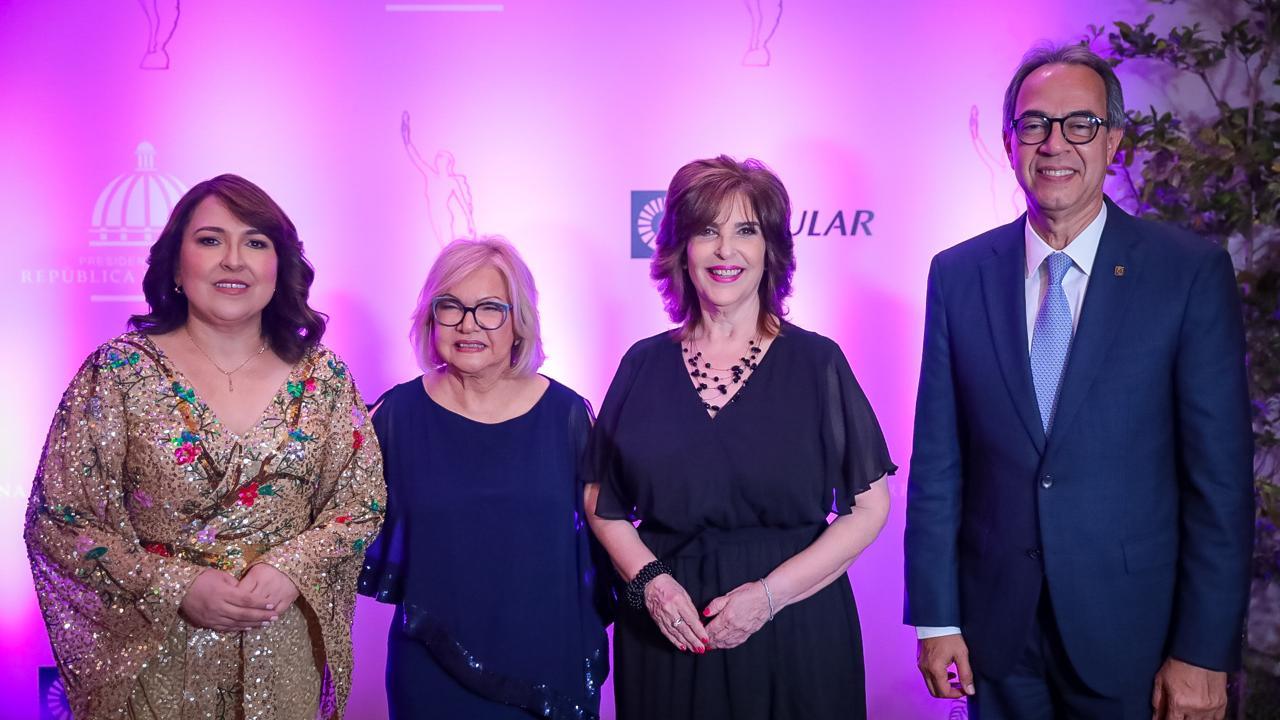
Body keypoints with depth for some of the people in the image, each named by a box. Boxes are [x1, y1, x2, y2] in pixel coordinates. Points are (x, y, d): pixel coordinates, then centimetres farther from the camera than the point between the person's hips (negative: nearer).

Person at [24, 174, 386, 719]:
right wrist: (178, 587, -16)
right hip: (155, 657, -2)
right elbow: (58, 521, -7)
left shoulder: (323, 378, -3)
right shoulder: (120, 372, -8)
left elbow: (363, 504, 2)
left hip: (285, 651, 2)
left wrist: (290, 569, -15)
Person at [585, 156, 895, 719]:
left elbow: (870, 505, -4)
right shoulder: (644, 365, 2)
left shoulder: (816, 362, -3)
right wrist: (649, 579, -10)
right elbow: (601, 501, 7)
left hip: (794, 635, -1)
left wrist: (771, 592, -13)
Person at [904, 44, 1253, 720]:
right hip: (997, 630, 2)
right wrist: (936, 617, 0)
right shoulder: (958, 275, -1)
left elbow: (1221, 474, -7)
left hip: (1133, 632, -1)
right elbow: (937, 462, 0)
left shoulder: (1192, 271, -7)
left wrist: (1205, 652, -9)